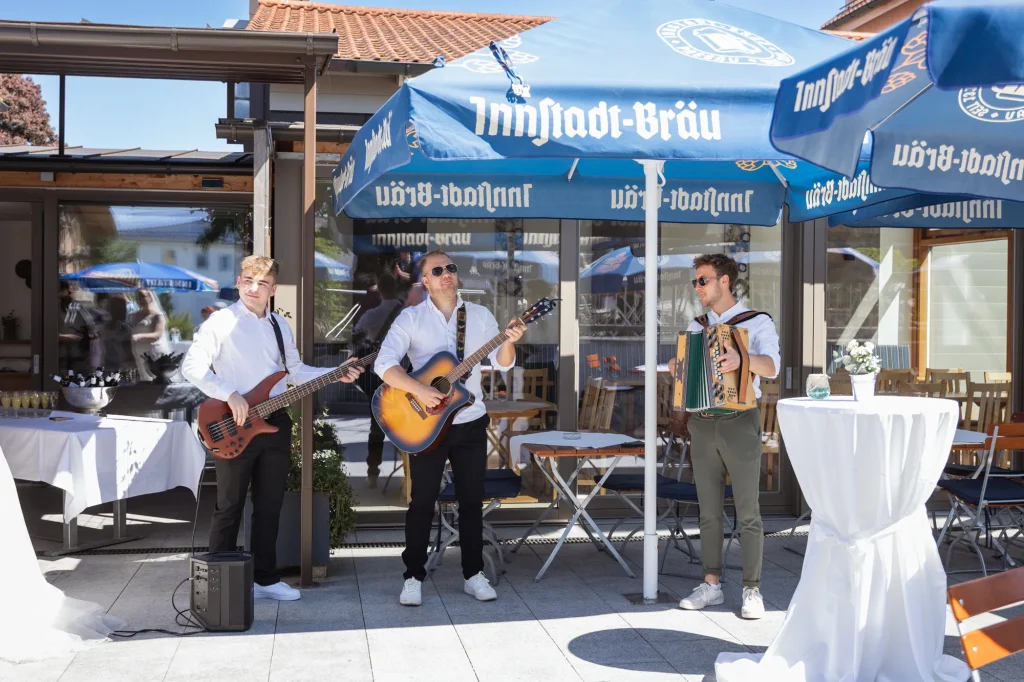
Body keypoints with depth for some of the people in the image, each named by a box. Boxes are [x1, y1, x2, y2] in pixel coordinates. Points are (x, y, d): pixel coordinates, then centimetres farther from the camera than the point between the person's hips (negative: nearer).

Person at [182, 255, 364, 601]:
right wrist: (230, 395, -20)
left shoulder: (280, 326, 13)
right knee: (230, 507, 1)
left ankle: (265, 578, 21)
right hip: (235, 425, -6)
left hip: (275, 423, 6)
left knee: (269, 507, 11)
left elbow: (296, 370, 19)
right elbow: (192, 365, -12)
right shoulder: (222, 321, -7)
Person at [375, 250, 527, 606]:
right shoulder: (411, 318, -5)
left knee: (472, 500, 8)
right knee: (422, 501, 2)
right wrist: (419, 390, -26)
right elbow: (384, 364, -15)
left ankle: (473, 574, 20)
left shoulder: (479, 315, 4)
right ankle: (414, 577, 13)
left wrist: (508, 342, -21)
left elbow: (502, 363, 0)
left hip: (471, 422, 3)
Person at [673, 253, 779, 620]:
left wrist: (741, 359, -41)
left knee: (748, 512, -2)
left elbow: (771, 367, -21)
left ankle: (752, 590, 5)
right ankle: (711, 583, 16)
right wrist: (676, 367, -3)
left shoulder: (758, 323, -3)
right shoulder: (696, 326, 13)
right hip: (702, 425, 5)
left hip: (739, 424, -5)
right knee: (708, 510, 9)